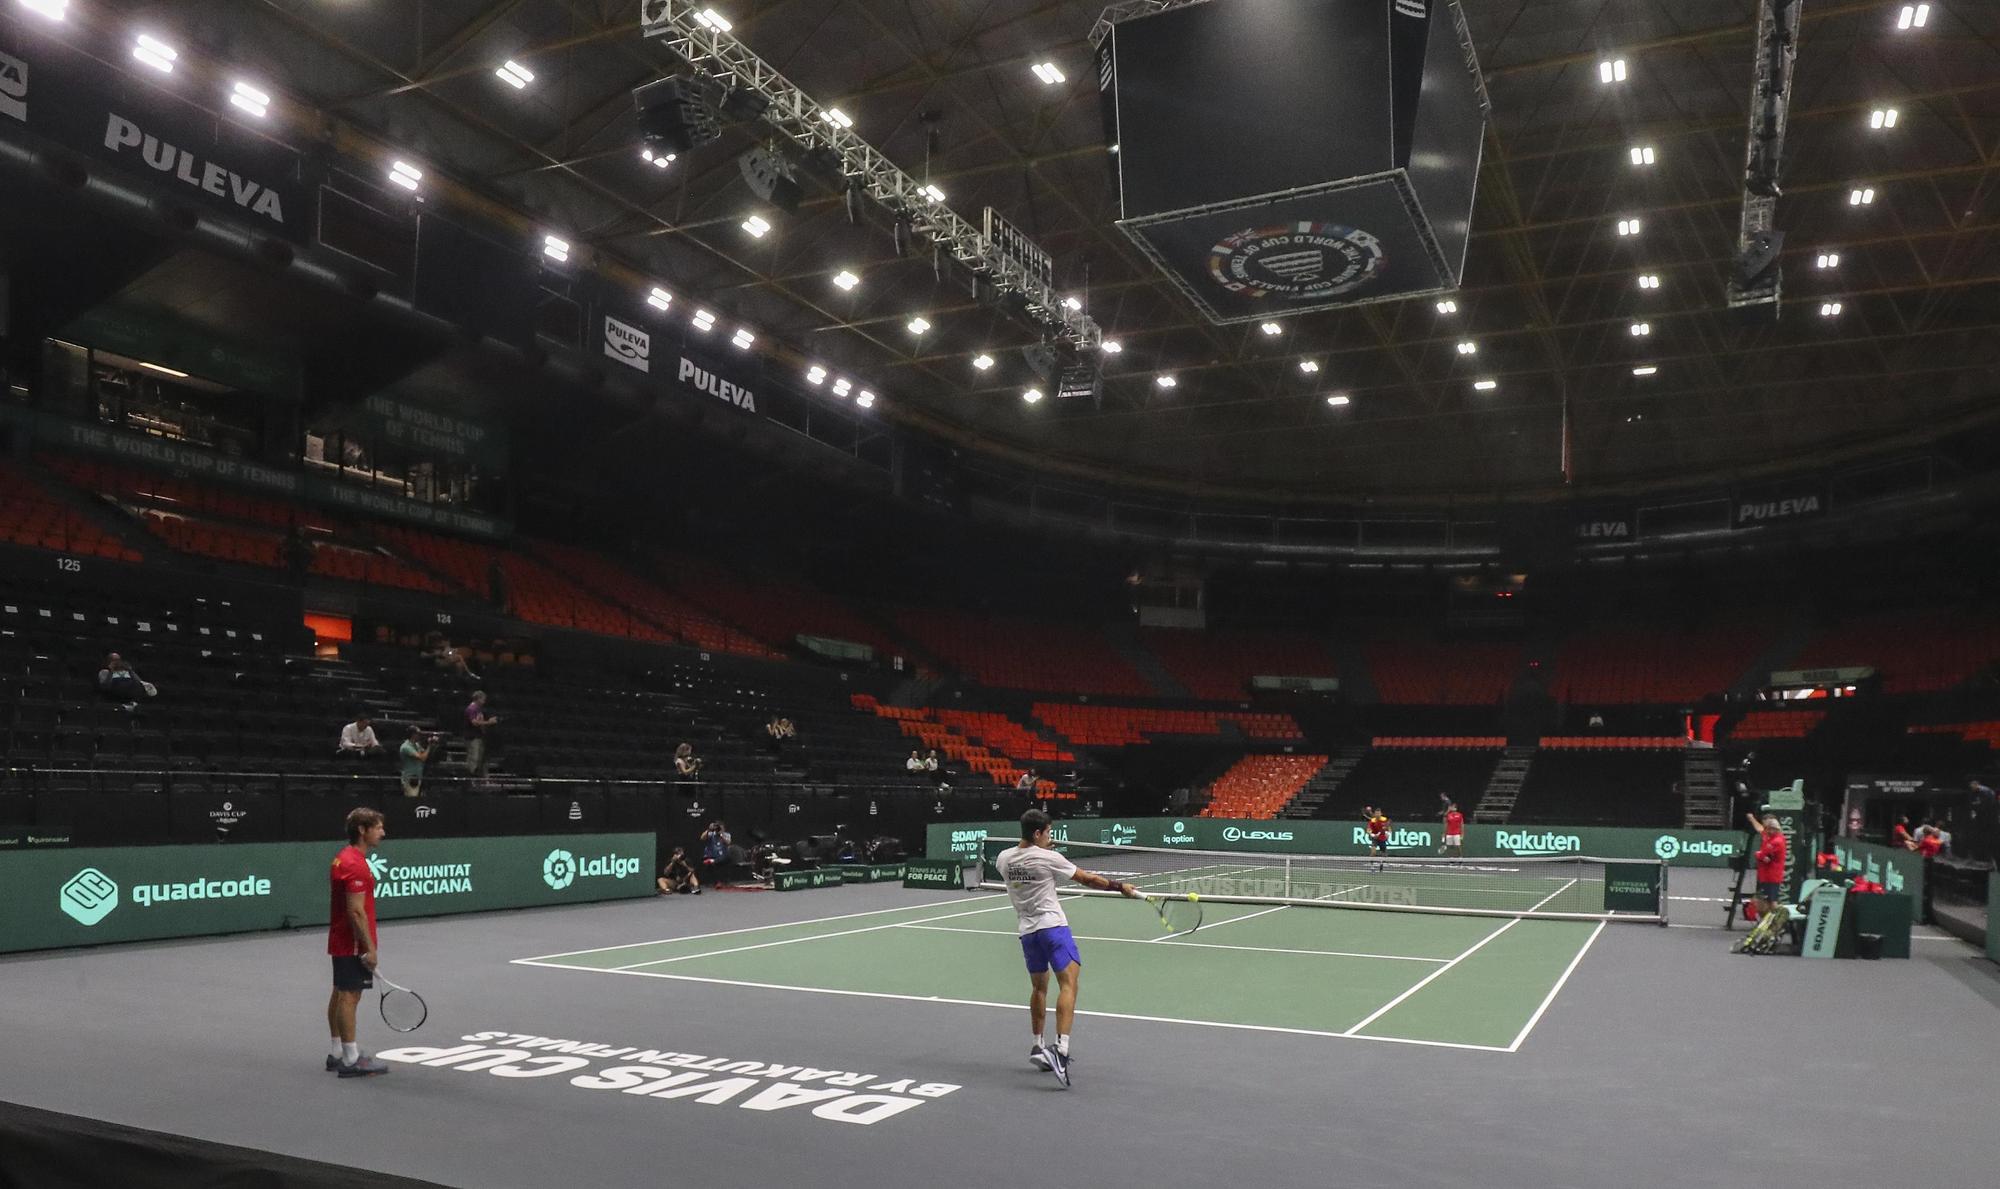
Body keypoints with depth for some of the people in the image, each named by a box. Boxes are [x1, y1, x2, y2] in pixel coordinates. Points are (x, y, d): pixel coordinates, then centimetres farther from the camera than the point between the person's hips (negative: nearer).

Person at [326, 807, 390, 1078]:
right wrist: (370, 948, -20)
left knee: (340, 995, 15)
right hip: (353, 944, -10)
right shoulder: (356, 865, -21)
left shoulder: (343, 858, 12)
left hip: (341, 941, 10)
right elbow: (356, 911, -24)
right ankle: (351, 1060, -2)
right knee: (349, 996, -6)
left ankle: (336, 1053, 24)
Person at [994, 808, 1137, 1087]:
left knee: (1039, 987, 22)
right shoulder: (1049, 858, -11)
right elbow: (1087, 879, -5)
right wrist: (1120, 887, 5)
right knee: (1068, 983, -13)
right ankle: (1061, 1050, -29)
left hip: (1027, 931, 7)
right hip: (1052, 926, -7)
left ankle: (1039, 1047, 30)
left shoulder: (1004, 858, 4)